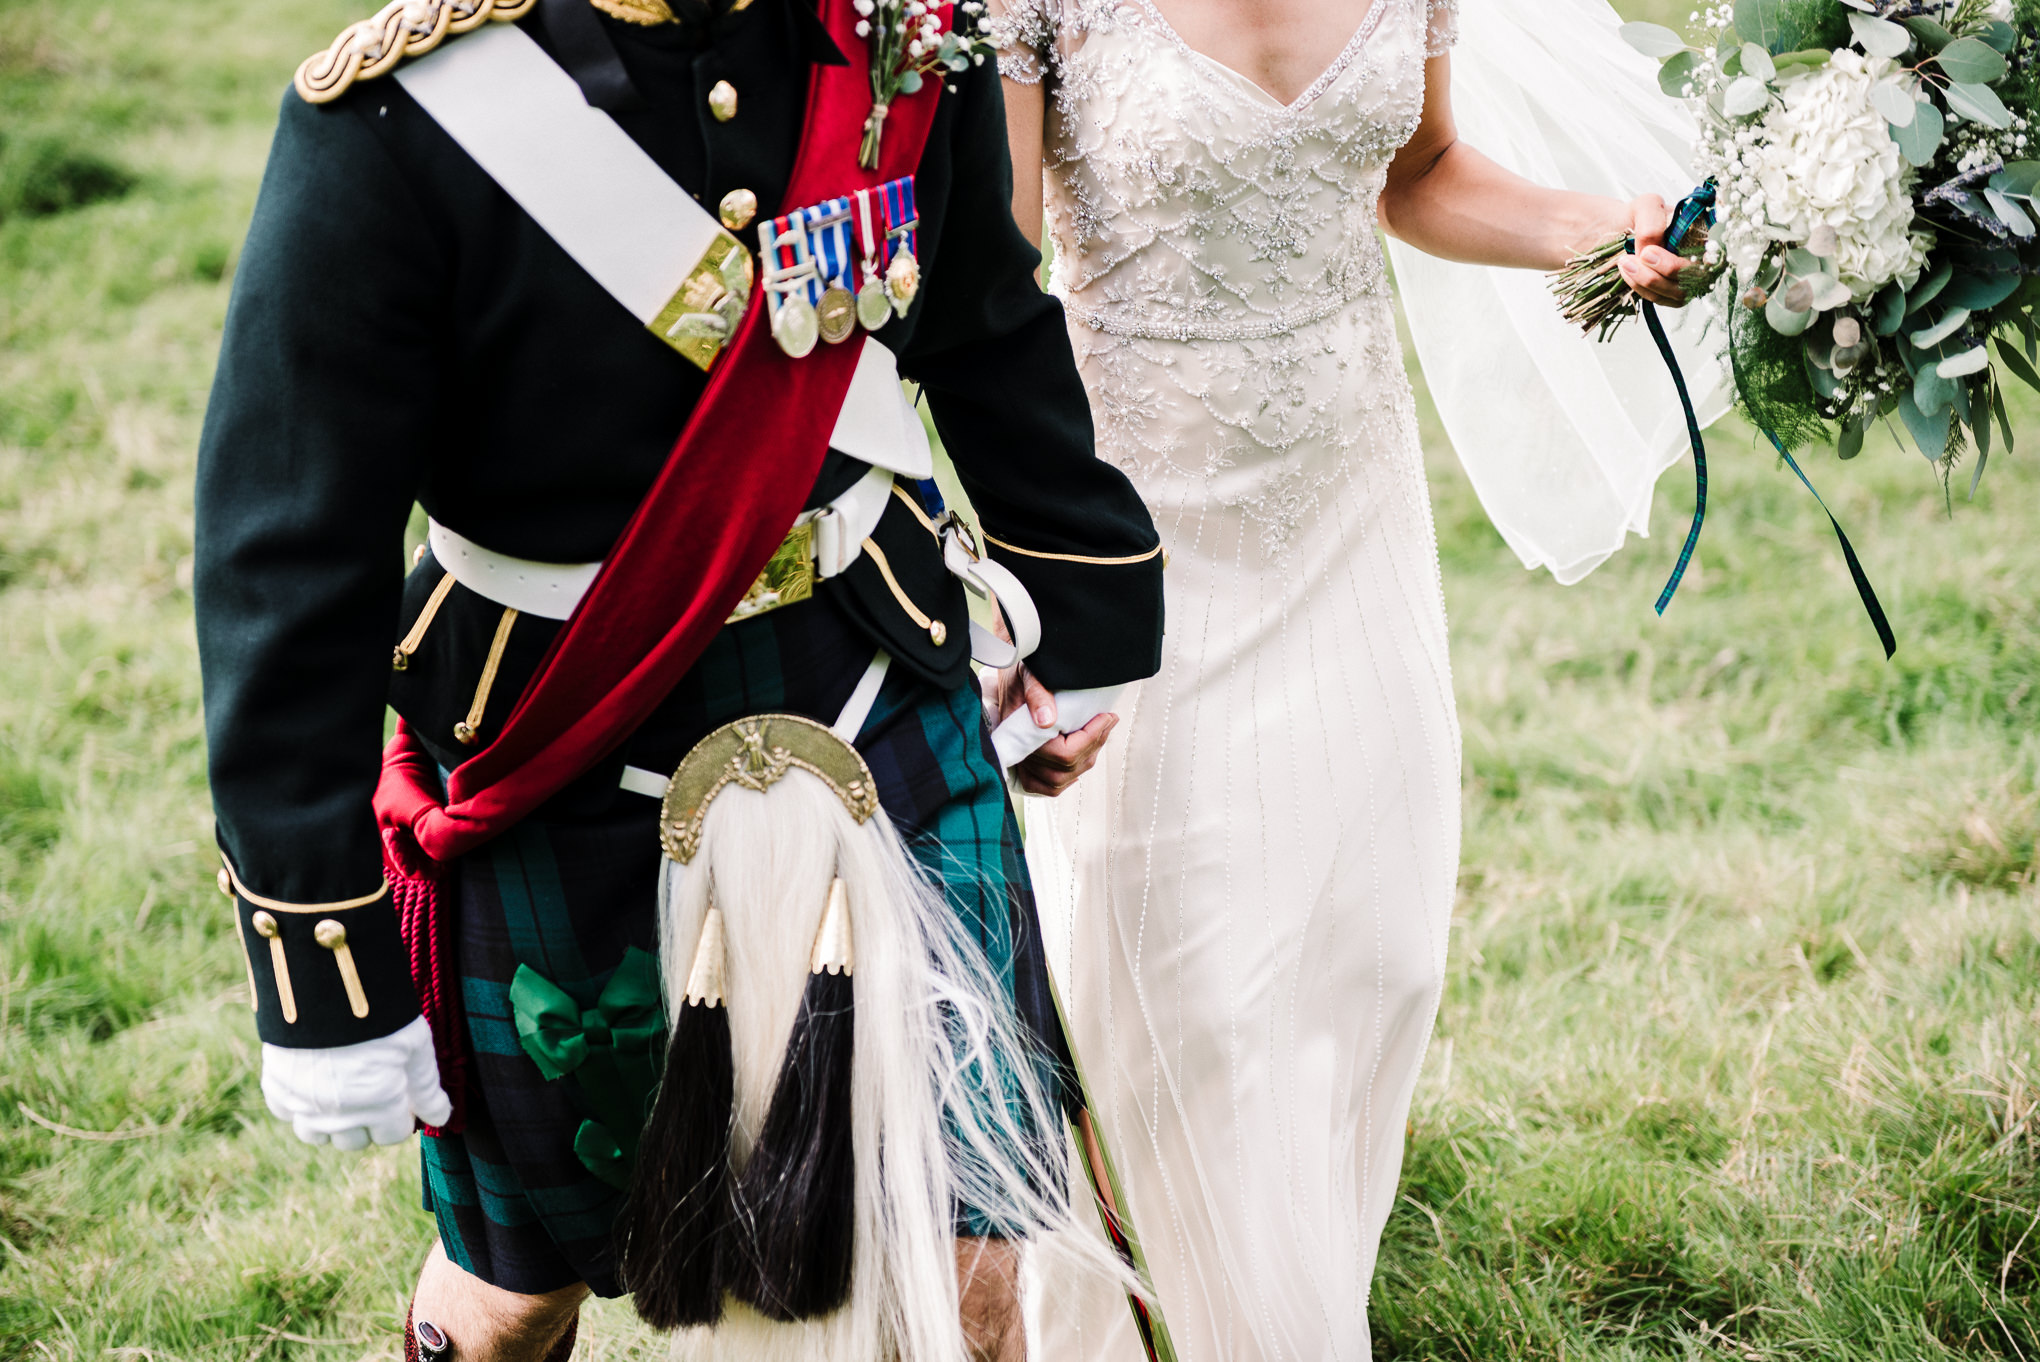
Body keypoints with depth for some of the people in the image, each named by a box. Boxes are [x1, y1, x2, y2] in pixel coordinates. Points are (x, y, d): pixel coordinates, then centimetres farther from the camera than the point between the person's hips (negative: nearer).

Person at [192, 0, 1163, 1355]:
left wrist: (1083, 618, 18)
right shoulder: (396, 121, -24)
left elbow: (994, 337, 9)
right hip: (574, 814, -2)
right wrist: (324, 975, -18)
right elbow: (289, 567, -20)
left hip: (892, 739, 3)